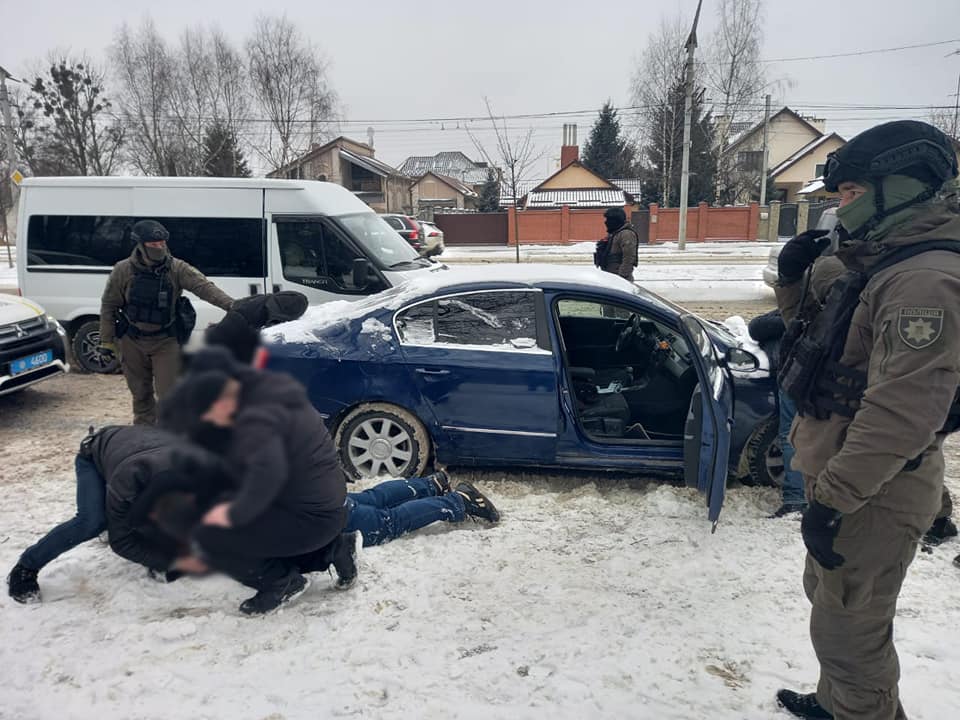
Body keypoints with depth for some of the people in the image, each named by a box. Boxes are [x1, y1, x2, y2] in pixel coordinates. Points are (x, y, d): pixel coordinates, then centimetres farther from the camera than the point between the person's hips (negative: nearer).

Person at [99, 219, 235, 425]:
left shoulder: (177, 269, -9)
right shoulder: (123, 270, -6)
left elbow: (204, 287, -21)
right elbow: (108, 306, 2)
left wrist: (232, 305, -37)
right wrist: (106, 341, 1)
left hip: (166, 341, -1)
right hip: (132, 342, 2)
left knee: (169, 394, -4)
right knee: (140, 393, 14)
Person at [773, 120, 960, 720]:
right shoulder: (881, 266, 9)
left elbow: (902, 412, -30)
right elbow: (819, 338, 22)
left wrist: (832, 500, -27)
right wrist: (795, 282, 4)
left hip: (873, 493, -10)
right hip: (840, 474, 10)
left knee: (848, 630, 5)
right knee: (828, 598, 26)